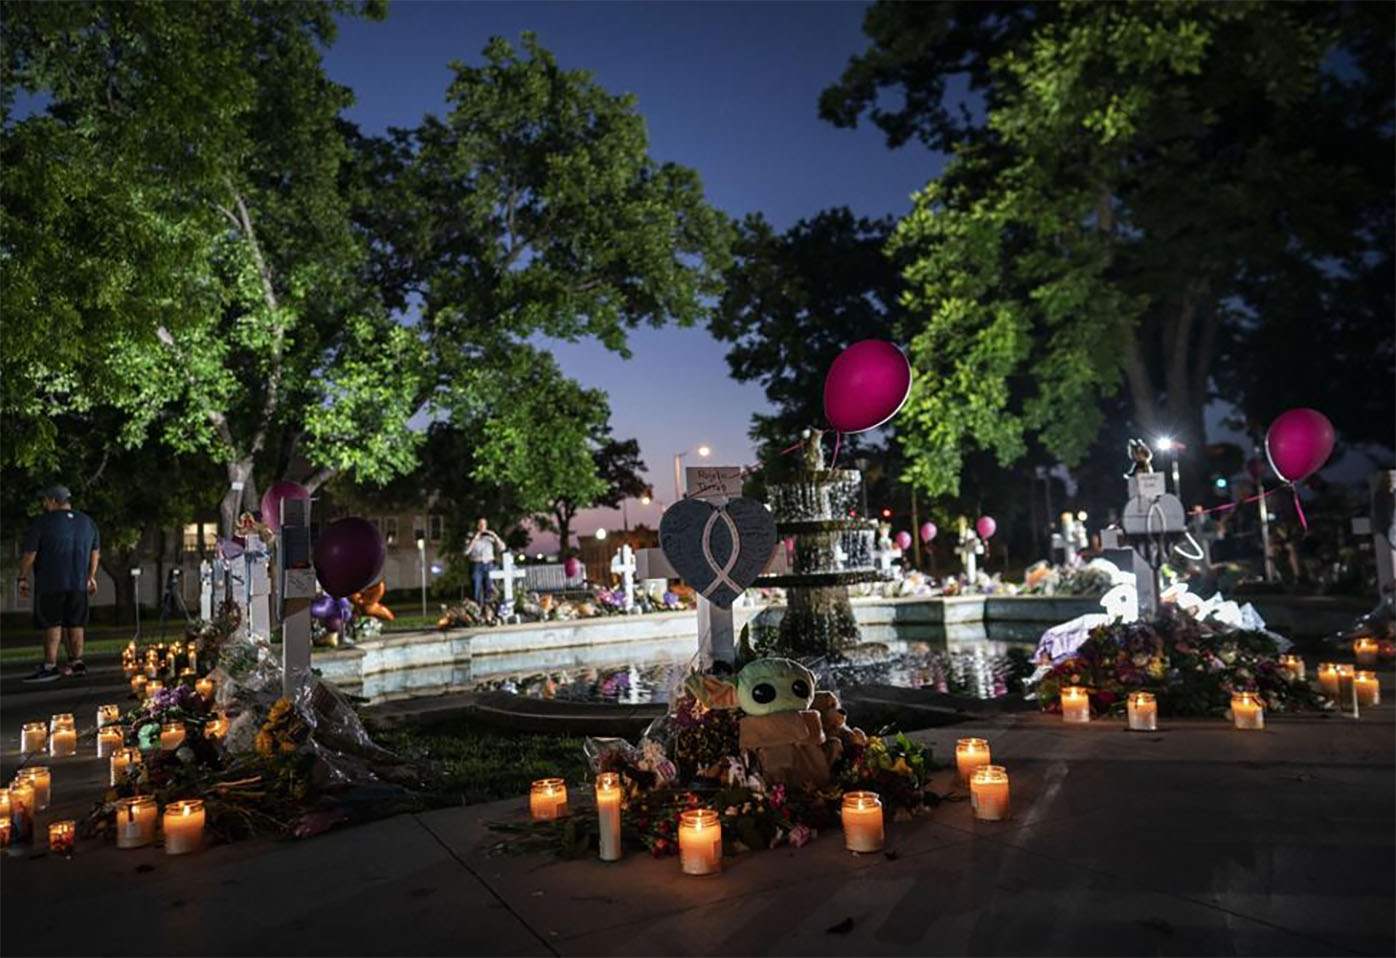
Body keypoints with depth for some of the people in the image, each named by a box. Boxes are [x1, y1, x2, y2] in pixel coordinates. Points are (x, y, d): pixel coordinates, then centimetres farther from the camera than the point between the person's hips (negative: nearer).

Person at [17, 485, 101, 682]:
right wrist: (91, 576, 22)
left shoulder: (41, 523, -8)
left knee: (52, 624, -2)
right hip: (78, 583, 5)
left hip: (50, 583, -5)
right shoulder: (87, 523, 11)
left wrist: (23, 578, 1)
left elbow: (29, 554, -9)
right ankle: (77, 663, 11)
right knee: (75, 623, 10)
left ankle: (50, 666, -3)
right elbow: (95, 552, 15)